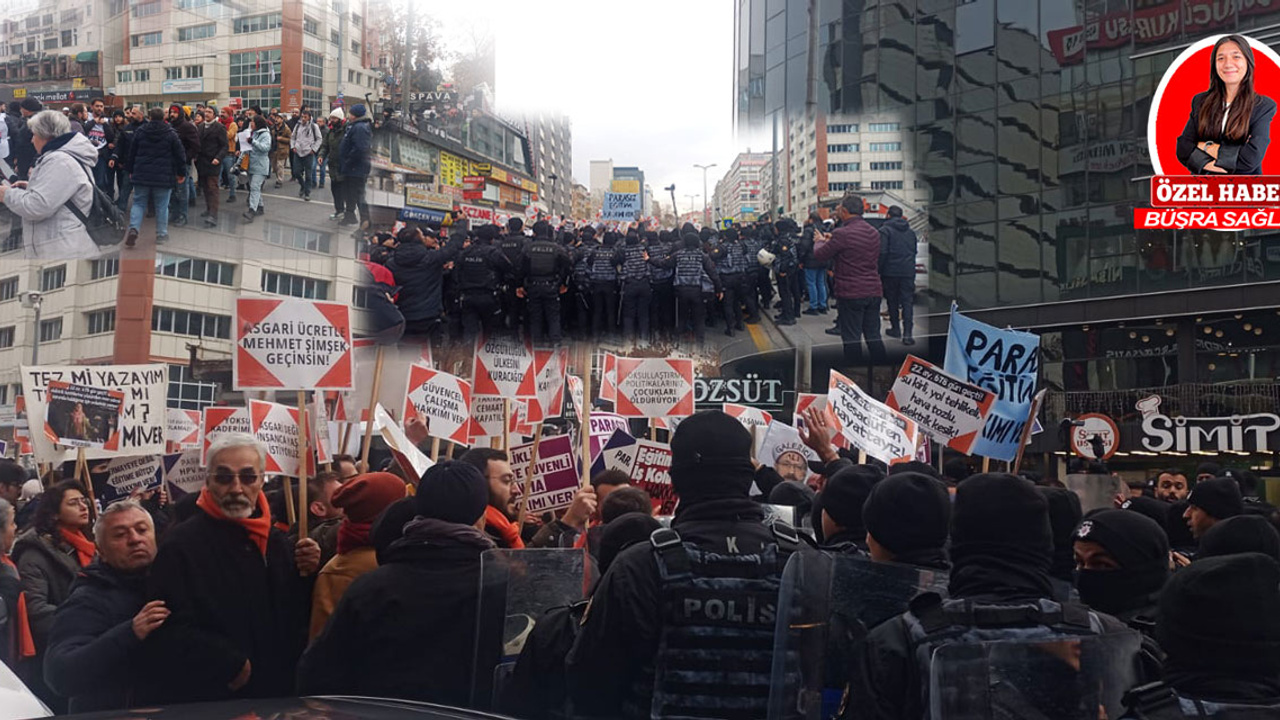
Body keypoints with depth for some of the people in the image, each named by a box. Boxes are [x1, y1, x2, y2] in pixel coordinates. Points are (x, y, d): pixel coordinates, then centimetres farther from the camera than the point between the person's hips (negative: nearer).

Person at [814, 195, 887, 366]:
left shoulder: (842, 234, -16)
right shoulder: (874, 233, 8)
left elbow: (820, 255, -8)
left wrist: (819, 241, 16)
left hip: (851, 294, -7)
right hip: (874, 291, 7)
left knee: (852, 339, 1)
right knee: (874, 336, 13)